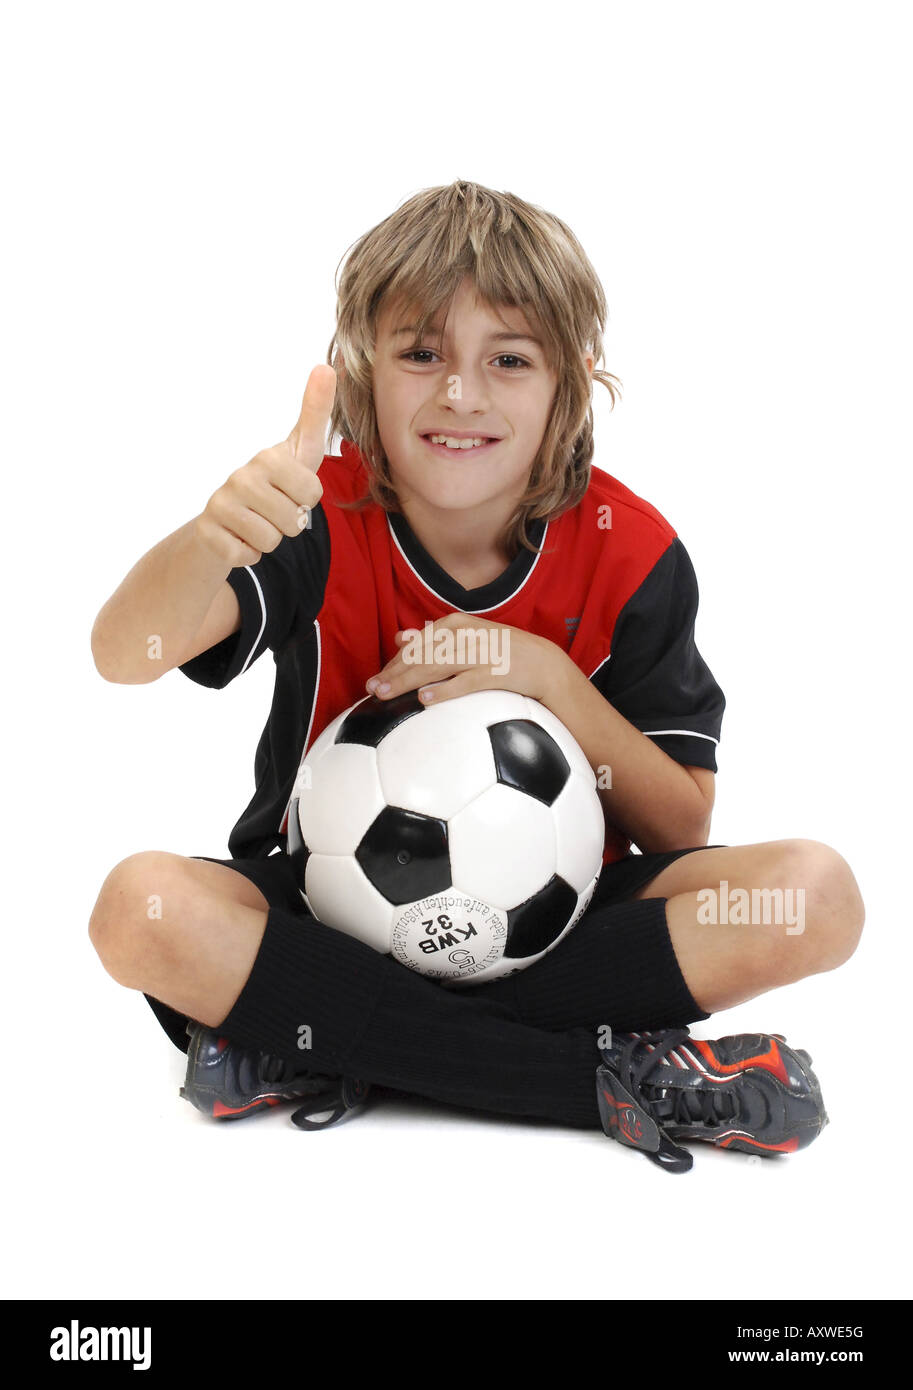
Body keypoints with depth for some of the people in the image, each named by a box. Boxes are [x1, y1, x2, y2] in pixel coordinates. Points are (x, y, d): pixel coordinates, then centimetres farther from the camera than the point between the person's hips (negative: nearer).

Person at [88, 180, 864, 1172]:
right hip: (335, 904, 0)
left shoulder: (628, 554, -8)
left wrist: (550, 679, -21)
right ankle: (612, 1077, -26)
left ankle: (324, 1043, -23)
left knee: (816, 894, -23)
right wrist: (211, 539, -48)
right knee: (141, 908, -30)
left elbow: (680, 827, -6)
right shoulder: (321, 521, -11)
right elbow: (124, 656, -27)